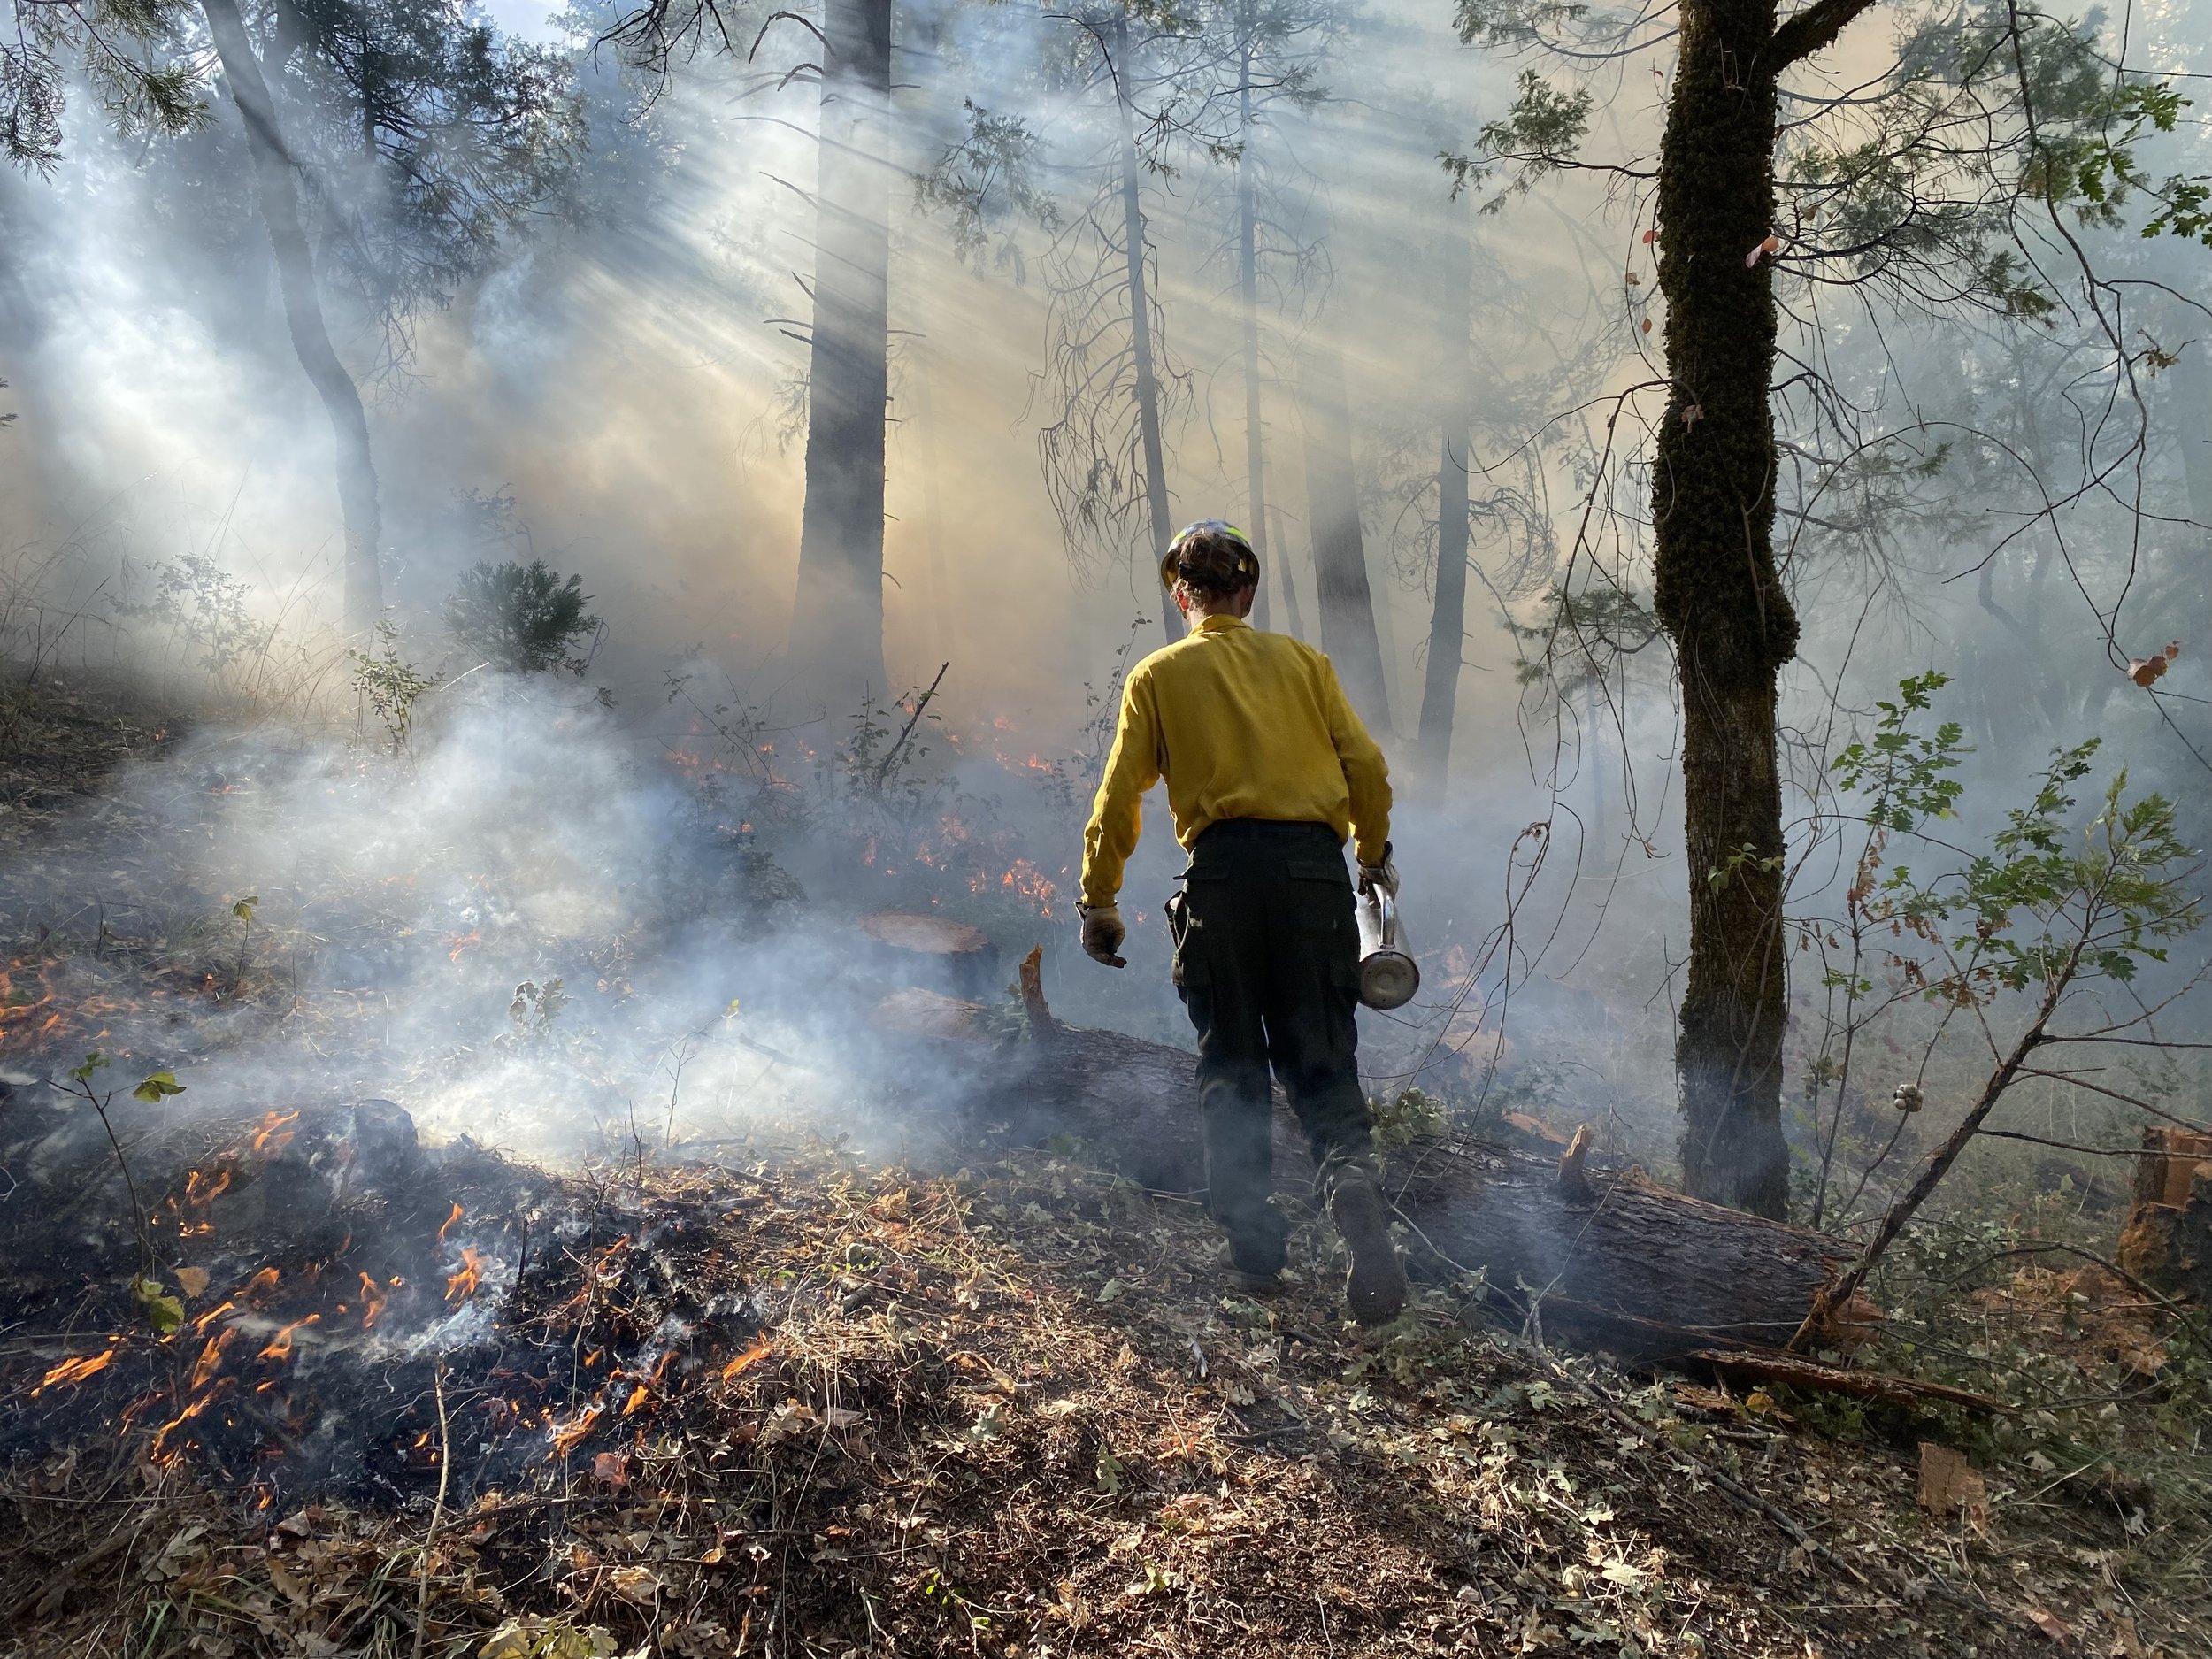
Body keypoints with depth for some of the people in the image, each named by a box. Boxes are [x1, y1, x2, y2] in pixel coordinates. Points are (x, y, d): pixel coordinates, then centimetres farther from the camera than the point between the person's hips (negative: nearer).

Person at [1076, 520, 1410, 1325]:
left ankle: (1253, 1235, 9)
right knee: (1321, 1059, 6)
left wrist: (1099, 902, 10)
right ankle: (1351, 1177, -18)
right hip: (1314, 866, 1)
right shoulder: (1302, 661, 14)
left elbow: (1119, 797, 4)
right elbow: (1366, 766, 9)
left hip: (1224, 870, -1)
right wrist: (1374, 856, 24)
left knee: (1231, 1066, 10)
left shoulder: (1159, 674, 10)